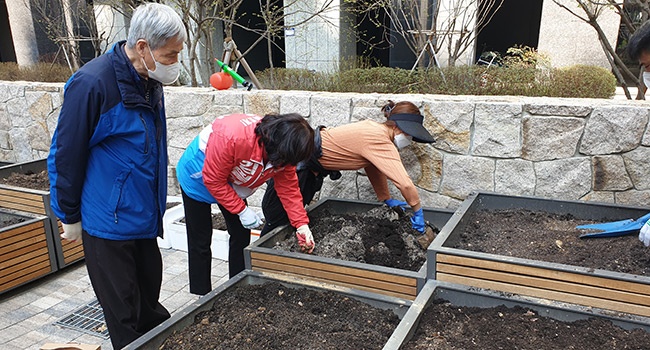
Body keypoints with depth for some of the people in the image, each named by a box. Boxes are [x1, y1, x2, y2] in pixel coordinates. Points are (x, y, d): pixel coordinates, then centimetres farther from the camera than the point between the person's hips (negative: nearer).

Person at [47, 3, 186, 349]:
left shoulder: (149, 80, 4)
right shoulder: (91, 83, -21)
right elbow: (66, 156, -13)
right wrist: (70, 217, -4)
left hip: (145, 218, 7)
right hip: (108, 222, -7)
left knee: (149, 305, 20)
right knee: (124, 319, 9)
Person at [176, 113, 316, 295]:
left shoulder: (283, 151, -22)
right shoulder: (232, 137, -42)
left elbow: (289, 188, -12)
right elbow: (213, 180, -31)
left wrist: (302, 225, -20)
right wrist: (242, 211, -28)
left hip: (231, 184, 6)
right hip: (198, 177, -6)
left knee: (241, 236, 4)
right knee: (200, 242, -2)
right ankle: (202, 296, 12)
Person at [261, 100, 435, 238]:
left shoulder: (375, 129, 2)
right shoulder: (381, 142, -25)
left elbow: (375, 168, 14)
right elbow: (405, 184, -30)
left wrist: (386, 199, 13)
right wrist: (418, 211, -16)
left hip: (309, 171, 9)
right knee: (277, 220, 2)